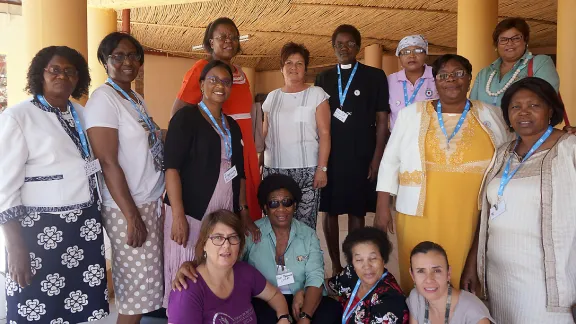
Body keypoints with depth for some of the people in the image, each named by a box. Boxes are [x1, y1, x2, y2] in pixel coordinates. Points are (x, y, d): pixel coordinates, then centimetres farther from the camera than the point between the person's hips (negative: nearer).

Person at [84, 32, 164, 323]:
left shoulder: (138, 99, 12)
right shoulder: (103, 99, -13)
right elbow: (108, 164, -18)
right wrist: (132, 217, -19)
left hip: (151, 203, 8)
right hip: (127, 209, -8)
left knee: (146, 283, 15)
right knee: (137, 288, 1)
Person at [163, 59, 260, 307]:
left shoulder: (232, 126, 15)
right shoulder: (186, 117, -4)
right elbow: (172, 167, -12)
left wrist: (244, 213, 12)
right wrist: (178, 216, -19)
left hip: (226, 215, 6)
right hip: (191, 213, -6)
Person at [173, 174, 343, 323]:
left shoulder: (308, 235, 5)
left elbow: (315, 277, -5)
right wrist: (190, 264, -32)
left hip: (300, 300, 2)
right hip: (263, 302, -2)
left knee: (333, 309, -27)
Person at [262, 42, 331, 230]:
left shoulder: (316, 94, 3)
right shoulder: (272, 97, 14)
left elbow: (324, 134, -3)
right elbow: (265, 134, 15)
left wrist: (322, 168, -10)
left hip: (307, 170, -3)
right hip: (273, 170, 3)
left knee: (305, 224, -5)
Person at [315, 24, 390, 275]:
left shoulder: (375, 76, 3)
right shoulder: (323, 79, 11)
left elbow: (382, 120, 1)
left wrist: (377, 158, -7)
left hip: (361, 156, -2)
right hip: (328, 156, 3)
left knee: (357, 212, 4)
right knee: (330, 212, 5)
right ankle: (336, 267, 19)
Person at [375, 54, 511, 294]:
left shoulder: (491, 116, 7)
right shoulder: (411, 114, 5)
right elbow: (391, 160, 6)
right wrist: (383, 207, 2)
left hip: (471, 218, 1)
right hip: (419, 215, 0)